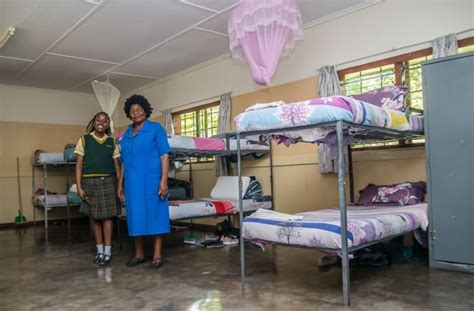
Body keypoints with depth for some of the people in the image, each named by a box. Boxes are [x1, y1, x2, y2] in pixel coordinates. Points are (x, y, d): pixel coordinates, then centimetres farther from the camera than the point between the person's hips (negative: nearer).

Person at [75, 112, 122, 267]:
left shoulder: (112, 142, 7)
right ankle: (99, 251, 17)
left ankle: (107, 252, 5)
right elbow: (79, 165, 1)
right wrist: (79, 187, -6)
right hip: (90, 182, 0)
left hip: (108, 182, 0)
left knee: (107, 216, -2)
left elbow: (117, 166, 7)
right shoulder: (84, 140, 4)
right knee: (95, 217, 6)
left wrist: (120, 185, -1)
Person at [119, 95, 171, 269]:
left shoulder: (156, 128, -1)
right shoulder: (126, 134, 14)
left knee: (155, 214, 0)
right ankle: (139, 254, 23)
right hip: (132, 182, 5)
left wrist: (164, 180, -15)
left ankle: (157, 255, 8)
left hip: (151, 180, -5)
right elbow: (124, 161, 17)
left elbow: (164, 155, -7)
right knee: (136, 216, 10)